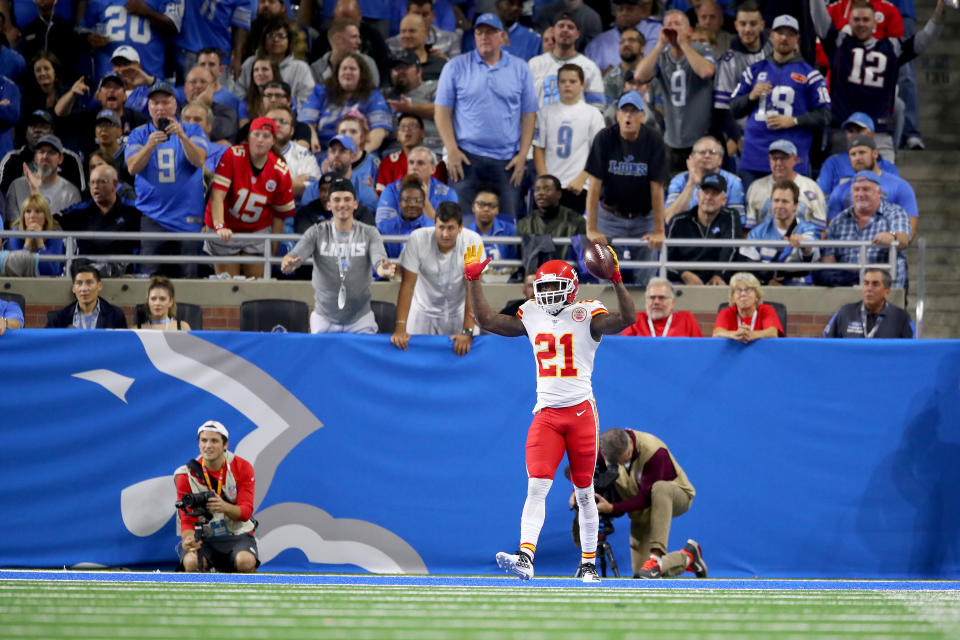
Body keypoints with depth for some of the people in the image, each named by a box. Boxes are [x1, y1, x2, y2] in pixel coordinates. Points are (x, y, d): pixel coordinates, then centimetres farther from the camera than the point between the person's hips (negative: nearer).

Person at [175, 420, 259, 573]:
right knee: (191, 563, -34)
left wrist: (225, 507, -36)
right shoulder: (186, 476, -5)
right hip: (203, 538, 0)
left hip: (237, 534, 0)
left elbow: (245, 512, -11)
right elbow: (187, 519, -8)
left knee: (246, 561, -35)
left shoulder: (242, 468, -5)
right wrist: (188, 539, -33)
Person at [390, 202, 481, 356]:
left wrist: (467, 332, -27)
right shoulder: (417, 239, -23)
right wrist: (400, 328, -26)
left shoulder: (472, 241, -22)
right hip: (424, 312, 0)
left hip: (458, 314, 0)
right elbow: (407, 285, -20)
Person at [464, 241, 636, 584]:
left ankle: (588, 564, 15)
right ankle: (525, 556, -22)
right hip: (546, 412, 3)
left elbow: (627, 319, -17)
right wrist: (473, 280, 10)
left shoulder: (587, 315, -3)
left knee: (584, 492, 5)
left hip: (581, 411, -3)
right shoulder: (531, 315, 11)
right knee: (536, 486, -12)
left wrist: (616, 281, -27)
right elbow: (488, 321, 14)